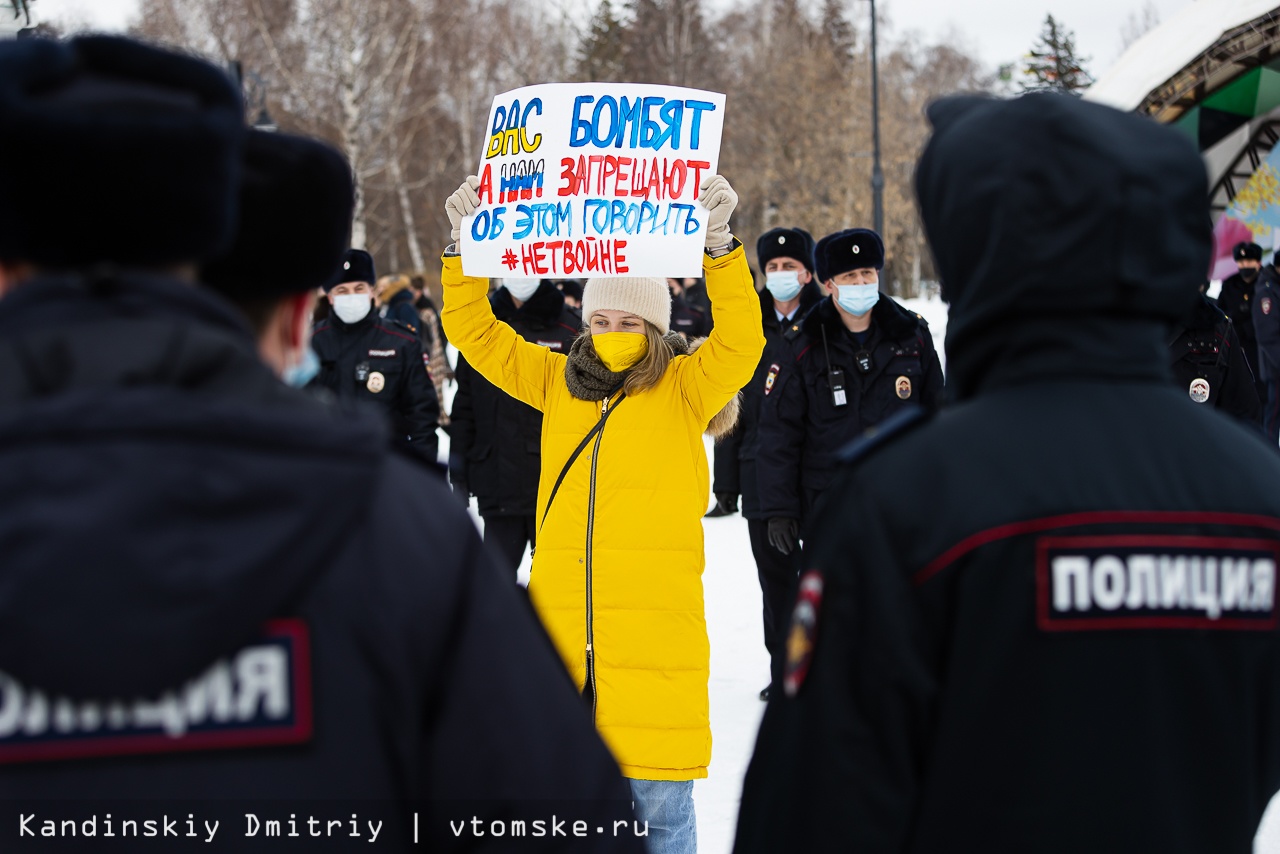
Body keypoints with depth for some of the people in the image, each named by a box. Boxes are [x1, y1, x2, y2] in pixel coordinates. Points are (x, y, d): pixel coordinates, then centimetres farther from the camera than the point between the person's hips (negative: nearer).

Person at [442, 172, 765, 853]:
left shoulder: (682, 389, 2)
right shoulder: (557, 381, 13)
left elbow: (740, 342, -14)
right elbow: (473, 332, 14)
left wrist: (719, 243, -23)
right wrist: (467, 244, 3)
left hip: (655, 626, -4)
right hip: (562, 620, 4)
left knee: (657, 797, 3)